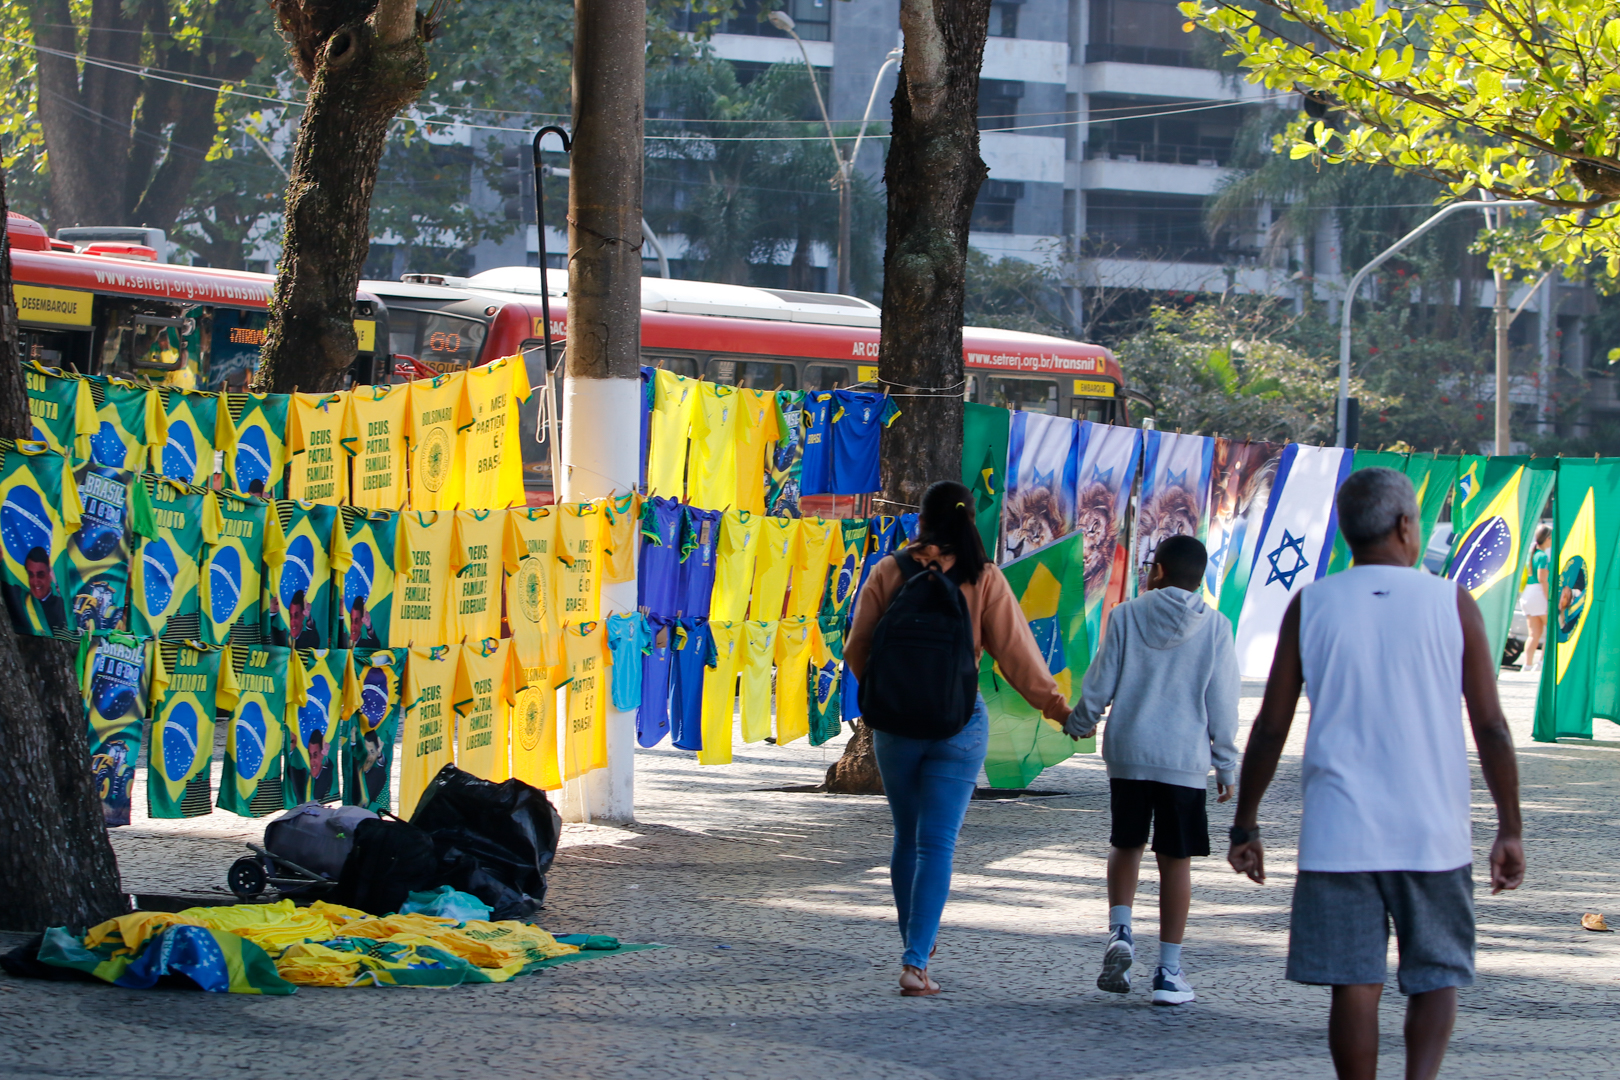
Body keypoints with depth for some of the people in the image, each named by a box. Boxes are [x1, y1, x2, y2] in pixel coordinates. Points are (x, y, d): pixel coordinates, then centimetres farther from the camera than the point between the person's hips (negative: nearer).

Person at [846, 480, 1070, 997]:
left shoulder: (889, 571, -1)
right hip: (959, 725, -1)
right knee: (937, 843, -3)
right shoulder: (984, 579, -4)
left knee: (907, 838, 17)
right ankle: (916, 962, -14)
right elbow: (1015, 650, -7)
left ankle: (915, 950, 26)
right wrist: (1055, 704, 1)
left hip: (896, 721, 2)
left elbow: (857, 650, 2)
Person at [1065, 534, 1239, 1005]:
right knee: (1176, 860, 6)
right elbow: (1222, 705, 1)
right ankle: (1169, 971, 7)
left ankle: (1119, 931, -3)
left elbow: (1099, 685, 2)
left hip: (1127, 753, 1)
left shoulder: (1127, 616, -2)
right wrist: (1226, 765, 10)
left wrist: (1079, 724, 21)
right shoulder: (1214, 627, -1)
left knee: (1126, 844, 19)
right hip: (1184, 759, -1)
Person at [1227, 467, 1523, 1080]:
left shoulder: (1310, 607, 2)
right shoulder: (1452, 605, 0)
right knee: (1437, 976, 11)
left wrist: (1244, 827, 11)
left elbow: (1270, 728, 3)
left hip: (1338, 837, 0)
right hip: (1433, 834, 0)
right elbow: (1491, 729, -2)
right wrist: (1509, 830, 5)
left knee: (1354, 985, 5)